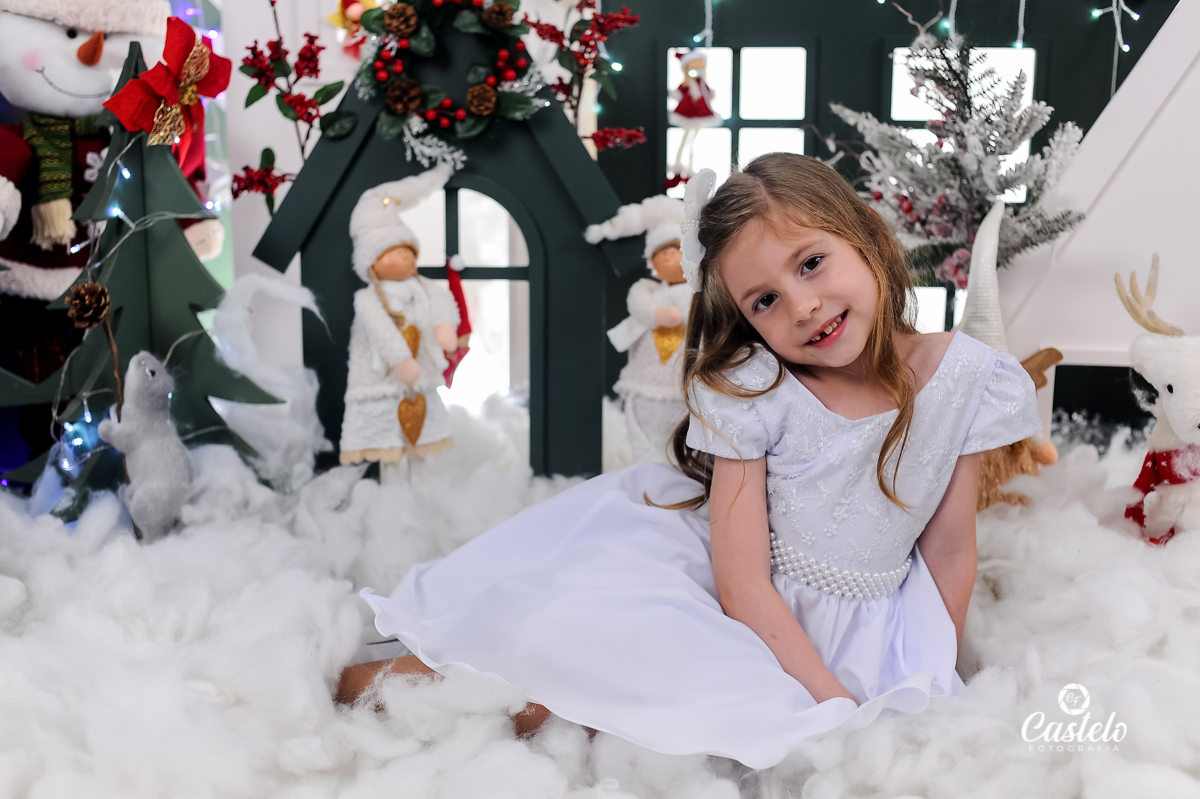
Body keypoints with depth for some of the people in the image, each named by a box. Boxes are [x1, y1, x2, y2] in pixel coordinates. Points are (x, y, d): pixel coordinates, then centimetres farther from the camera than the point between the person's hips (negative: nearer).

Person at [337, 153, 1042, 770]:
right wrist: (844, 708, -23)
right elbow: (741, 581, -19)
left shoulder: (969, 379, -9)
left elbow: (950, 550, 1)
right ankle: (423, 665, 1)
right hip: (735, 610, -1)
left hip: (846, 636, 2)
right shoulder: (750, 386, -15)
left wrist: (936, 683, 4)